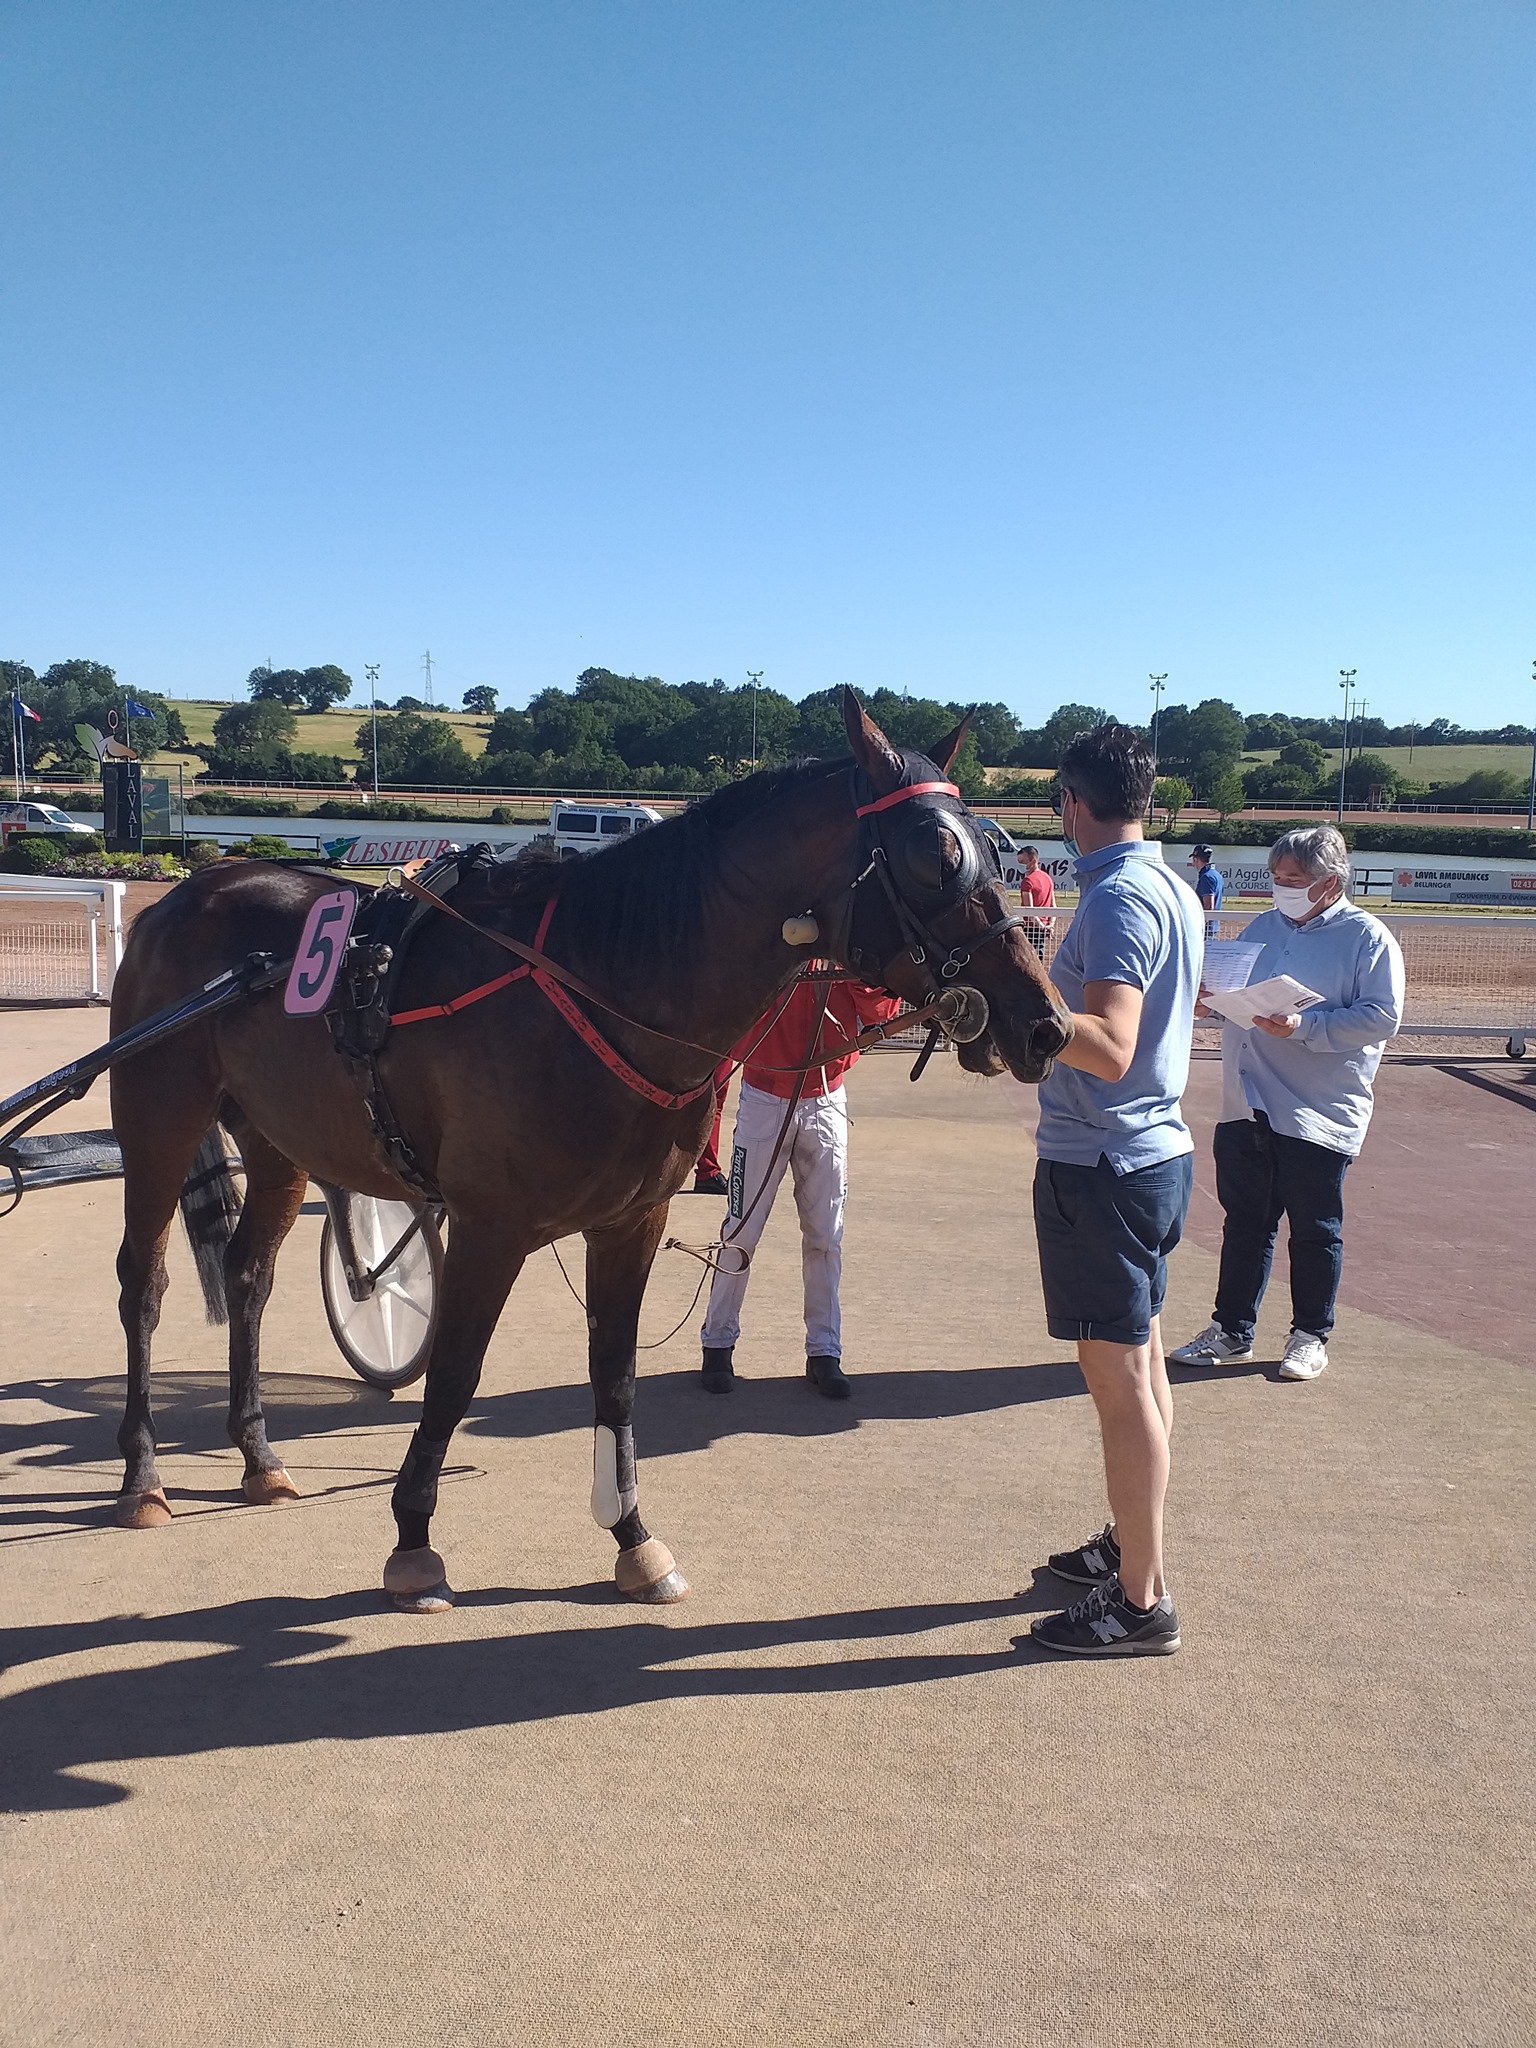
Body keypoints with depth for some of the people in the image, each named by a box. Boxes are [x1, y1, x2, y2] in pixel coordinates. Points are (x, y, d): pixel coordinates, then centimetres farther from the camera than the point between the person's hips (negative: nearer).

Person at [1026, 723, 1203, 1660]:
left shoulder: (1117, 900, -20)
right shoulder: (1174, 891, 9)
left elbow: (1110, 1049, -30)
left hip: (1102, 1167, -10)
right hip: (1155, 1150, 10)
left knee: (1120, 1375, -3)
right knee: (1140, 1361, 19)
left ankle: (1142, 1601, 5)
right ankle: (1134, 1545, 34)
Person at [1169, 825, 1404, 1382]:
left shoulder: (1367, 937, -6)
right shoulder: (1263, 927, 13)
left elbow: (1382, 1017, -15)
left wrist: (1303, 1027, -23)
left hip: (1319, 1115, -5)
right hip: (1246, 1107, 5)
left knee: (1315, 1231, 7)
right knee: (1245, 1222, 11)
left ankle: (1310, 1336, 22)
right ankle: (1231, 1332, 21)